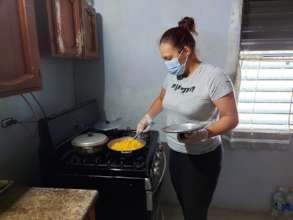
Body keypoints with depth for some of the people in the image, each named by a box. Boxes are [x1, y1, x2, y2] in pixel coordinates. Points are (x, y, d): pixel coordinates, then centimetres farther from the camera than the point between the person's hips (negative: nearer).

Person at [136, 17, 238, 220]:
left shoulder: (214, 76, -20)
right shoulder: (172, 75, 2)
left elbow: (231, 118, -18)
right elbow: (161, 99, 20)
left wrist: (204, 133, -32)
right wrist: (148, 118, 6)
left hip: (202, 159, -6)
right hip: (176, 154, 7)